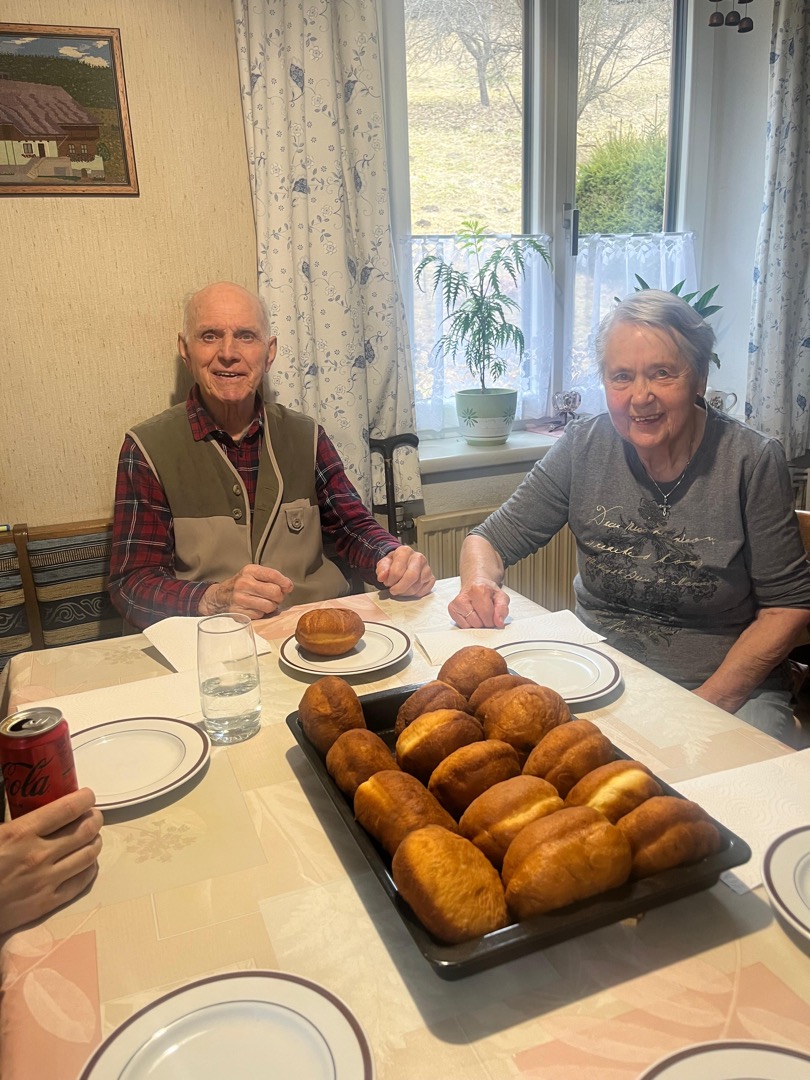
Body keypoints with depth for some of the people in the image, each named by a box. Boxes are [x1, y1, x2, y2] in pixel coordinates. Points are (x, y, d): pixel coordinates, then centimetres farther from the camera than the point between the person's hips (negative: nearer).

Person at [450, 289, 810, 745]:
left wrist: (708, 703, -15)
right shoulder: (584, 447, -4)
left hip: (731, 687, -1)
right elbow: (489, 541, 2)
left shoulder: (752, 462, -10)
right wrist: (480, 585, -22)